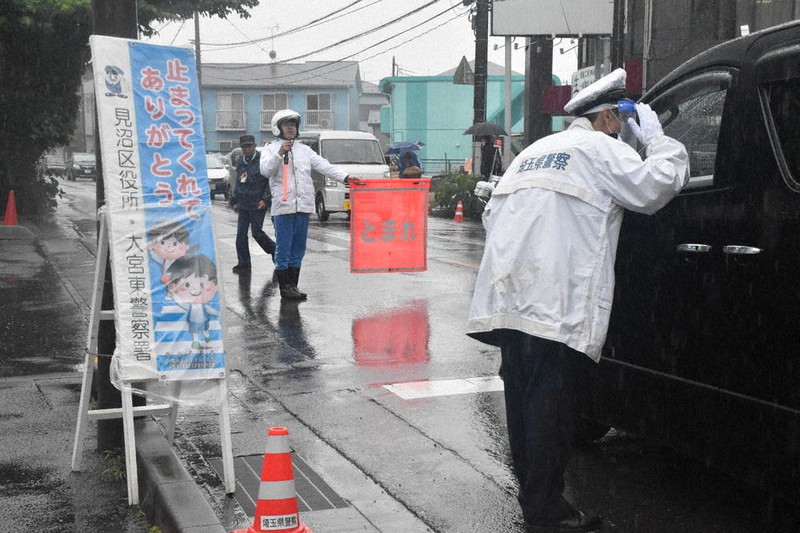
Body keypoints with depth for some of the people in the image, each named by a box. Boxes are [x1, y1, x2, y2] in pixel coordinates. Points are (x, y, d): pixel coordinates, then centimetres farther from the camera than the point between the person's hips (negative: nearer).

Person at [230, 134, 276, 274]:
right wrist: (235, 201, 19)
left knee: (256, 232, -5)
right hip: (243, 205, 6)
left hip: (258, 205, -6)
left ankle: (274, 250, 19)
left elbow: (271, 182, -9)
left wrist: (265, 199, -16)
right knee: (241, 233, 3)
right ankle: (243, 262, 10)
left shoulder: (263, 160, -8)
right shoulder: (240, 162, 13)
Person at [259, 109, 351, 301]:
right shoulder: (270, 149, 6)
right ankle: (285, 287, 2)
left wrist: (346, 178, 1)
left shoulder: (304, 150, 17)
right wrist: (280, 154, -20)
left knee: (298, 249, 8)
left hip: (303, 205, 4)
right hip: (283, 206, -4)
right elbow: (265, 170, -9)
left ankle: (293, 285, 16)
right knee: (283, 249, -4)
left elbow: (324, 166, 11)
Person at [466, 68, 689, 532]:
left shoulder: (535, 151, 25)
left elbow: (492, 213, 25)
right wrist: (656, 138, 10)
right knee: (551, 404, -5)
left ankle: (533, 494, 26)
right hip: (556, 305, -8)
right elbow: (659, 186, -5)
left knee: (524, 399, 14)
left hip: (510, 298, 8)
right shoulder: (601, 150, 1)